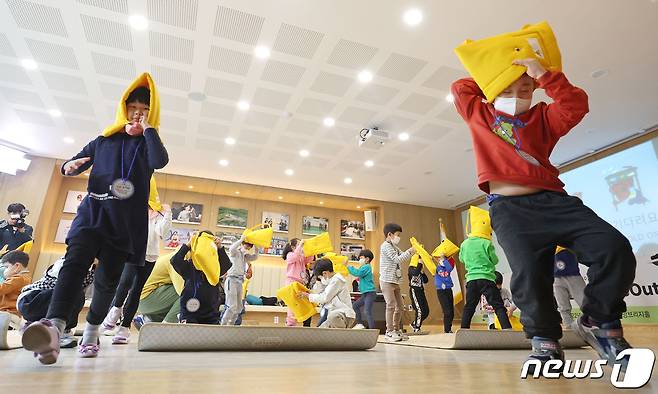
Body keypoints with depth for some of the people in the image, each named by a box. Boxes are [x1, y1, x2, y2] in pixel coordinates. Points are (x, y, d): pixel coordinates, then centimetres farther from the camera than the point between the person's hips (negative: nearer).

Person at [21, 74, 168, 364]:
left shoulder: (147, 144, 12)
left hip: (127, 222, -1)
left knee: (108, 279, -2)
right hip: (93, 212, 1)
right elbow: (76, 163, 23)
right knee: (75, 263, -23)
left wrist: (147, 128, -2)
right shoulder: (103, 141, 17)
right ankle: (54, 329, -37)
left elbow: (160, 161, -11)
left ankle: (91, 333, 13)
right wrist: (70, 165, -1)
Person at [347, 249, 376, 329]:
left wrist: (348, 266, -18)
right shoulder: (364, 267, 19)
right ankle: (360, 323, 22)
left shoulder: (366, 267, -12)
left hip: (370, 293, -11)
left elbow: (357, 273, -22)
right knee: (355, 305, 16)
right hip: (365, 293, 11)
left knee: (368, 311, -14)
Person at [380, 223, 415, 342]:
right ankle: (389, 332, -3)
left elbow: (403, 259, 22)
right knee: (391, 306, -10)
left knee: (399, 306, 10)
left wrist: (411, 251, 8)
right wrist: (409, 252, -10)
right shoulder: (386, 246, -10)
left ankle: (397, 330, 20)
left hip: (395, 282, 9)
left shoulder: (394, 247, 20)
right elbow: (398, 259, -16)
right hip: (387, 281, -9)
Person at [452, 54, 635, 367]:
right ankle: (545, 341, 0)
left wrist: (543, 75, -2)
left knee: (615, 248, -16)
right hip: (508, 209, -2)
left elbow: (576, 106, 2)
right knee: (528, 273, -24)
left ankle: (599, 323, 6)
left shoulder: (542, 117, 19)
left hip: (552, 200, 3)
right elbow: (460, 88, 23)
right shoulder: (479, 115, 20)